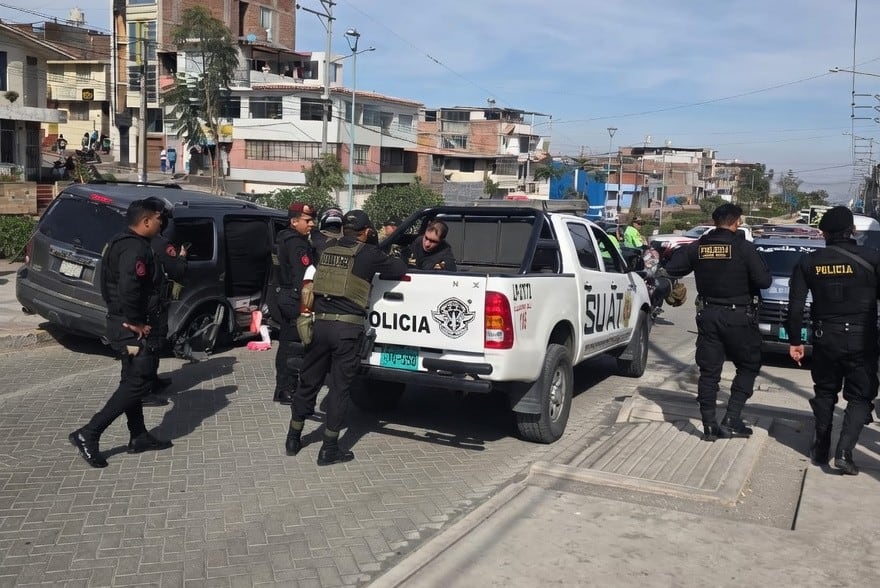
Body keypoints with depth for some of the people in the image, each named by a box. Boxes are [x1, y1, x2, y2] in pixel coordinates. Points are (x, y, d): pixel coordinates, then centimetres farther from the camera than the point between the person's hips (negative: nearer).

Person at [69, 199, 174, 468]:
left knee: (132, 381, 16)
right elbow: (129, 289, -32)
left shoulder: (123, 243, 15)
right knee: (138, 382, -7)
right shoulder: (136, 249, -19)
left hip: (122, 324, 11)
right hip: (131, 329, -11)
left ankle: (139, 437, 25)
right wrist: (135, 323, -20)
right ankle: (88, 434, -5)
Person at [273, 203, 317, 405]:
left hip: (286, 296, 11)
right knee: (294, 346, -6)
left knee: (287, 343, 16)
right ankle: (287, 390, -3)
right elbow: (303, 276, -25)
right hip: (296, 300, -11)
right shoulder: (297, 244, -18)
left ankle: (283, 387, 26)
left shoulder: (287, 239, 16)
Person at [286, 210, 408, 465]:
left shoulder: (327, 249, 11)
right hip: (347, 329, -5)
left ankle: (293, 438, 27)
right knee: (339, 387, 4)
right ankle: (329, 449, 9)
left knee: (308, 381, 16)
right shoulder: (368, 254, -4)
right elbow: (400, 268, 3)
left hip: (320, 324, 5)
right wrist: (393, 260, 23)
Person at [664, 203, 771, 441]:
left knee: (708, 370, 9)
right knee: (748, 366, 12)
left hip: (708, 314, 4)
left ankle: (709, 426, 10)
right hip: (738, 316, -4)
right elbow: (764, 280, -14)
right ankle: (732, 419, 3)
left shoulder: (698, 247, 0)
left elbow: (672, 268, 4)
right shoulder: (743, 247, -12)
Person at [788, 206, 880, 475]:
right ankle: (844, 451, -7)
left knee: (825, 392, 19)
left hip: (825, 339, 2)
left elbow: (795, 306, 1)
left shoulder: (808, 262, 0)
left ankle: (820, 448, 23)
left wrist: (794, 340, 8)